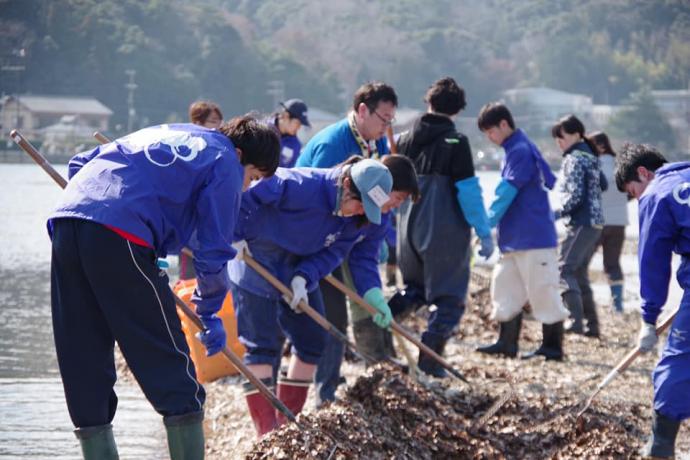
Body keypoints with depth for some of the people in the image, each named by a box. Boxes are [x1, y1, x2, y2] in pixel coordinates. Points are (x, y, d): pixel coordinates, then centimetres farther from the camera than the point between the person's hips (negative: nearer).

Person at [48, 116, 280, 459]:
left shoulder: (163, 134, 33)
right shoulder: (225, 162, 11)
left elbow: (79, 163, 33)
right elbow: (214, 249, 6)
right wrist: (209, 313, 17)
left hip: (66, 220, 8)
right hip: (120, 236, -8)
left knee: (83, 366, 12)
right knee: (170, 365, 0)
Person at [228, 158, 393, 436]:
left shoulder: (355, 217, -10)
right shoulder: (303, 186, -33)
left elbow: (332, 253, -10)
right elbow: (247, 190, -33)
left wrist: (304, 277, -26)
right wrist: (237, 234, -28)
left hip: (299, 270, 8)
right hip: (255, 262, -8)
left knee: (313, 340, 9)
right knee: (263, 346, -9)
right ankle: (268, 436, -8)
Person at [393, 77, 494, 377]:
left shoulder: (404, 141, 6)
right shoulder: (455, 143, -11)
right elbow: (469, 192, -13)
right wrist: (484, 233, -7)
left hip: (410, 231, 6)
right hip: (446, 234, -5)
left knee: (415, 288, 24)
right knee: (448, 298, 5)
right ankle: (430, 360, -4)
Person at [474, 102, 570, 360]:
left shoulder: (521, 151, -15)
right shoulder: (514, 149, 15)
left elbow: (506, 193, -18)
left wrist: (486, 224, -15)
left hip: (535, 238, -10)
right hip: (514, 238, 10)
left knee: (543, 291, -4)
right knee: (506, 290, 10)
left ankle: (552, 346, 1)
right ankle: (507, 343, 13)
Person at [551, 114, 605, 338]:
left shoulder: (575, 160, -13)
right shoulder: (590, 156, 16)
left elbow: (575, 196, -19)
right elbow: (602, 185, 26)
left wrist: (557, 213, -10)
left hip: (581, 223, -10)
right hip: (595, 222, 10)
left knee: (565, 270, -13)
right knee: (579, 273, 14)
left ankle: (576, 320, -23)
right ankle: (592, 324, 14)